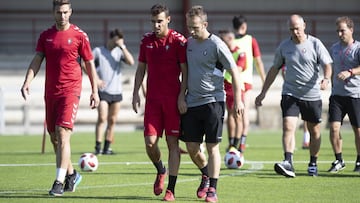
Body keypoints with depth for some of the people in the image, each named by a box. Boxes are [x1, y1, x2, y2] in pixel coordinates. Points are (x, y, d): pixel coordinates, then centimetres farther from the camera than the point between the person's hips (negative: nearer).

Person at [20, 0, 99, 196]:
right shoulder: (46, 36, 9)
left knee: (62, 135, -14)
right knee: (54, 137, 10)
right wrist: (27, 82, -12)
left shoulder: (79, 36, -2)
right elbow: (37, 61, 3)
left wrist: (95, 91, 0)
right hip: (51, 92, 5)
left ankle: (59, 181, -14)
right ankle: (71, 174, 27)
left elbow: (90, 64, 3)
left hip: (70, 91, -5)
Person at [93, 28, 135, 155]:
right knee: (102, 118, -14)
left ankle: (107, 148, 11)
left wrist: (123, 47, -9)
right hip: (103, 91, -4)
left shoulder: (119, 52, 8)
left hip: (117, 92, 4)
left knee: (112, 121, 5)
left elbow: (131, 62, -6)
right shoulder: (98, 51, 1)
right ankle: (98, 147, -15)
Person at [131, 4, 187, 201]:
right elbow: (141, 69, 16)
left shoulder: (179, 41, -6)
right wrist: (136, 94, 8)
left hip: (173, 100, -4)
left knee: (172, 142, -1)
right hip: (152, 99, 4)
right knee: (150, 142, -4)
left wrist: (182, 97, -11)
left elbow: (185, 72, -4)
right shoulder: (146, 40, 8)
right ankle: (160, 171, 26)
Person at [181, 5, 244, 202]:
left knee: (212, 147, -4)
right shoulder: (189, 43, 9)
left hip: (213, 101, -6)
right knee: (191, 147, 5)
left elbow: (234, 72, -8)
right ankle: (206, 175, 31)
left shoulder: (216, 45, -10)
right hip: (191, 103, 6)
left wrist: (238, 100, -10)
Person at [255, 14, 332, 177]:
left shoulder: (315, 44, -3)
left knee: (314, 131, 10)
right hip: (290, 94, 1)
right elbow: (274, 69, 13)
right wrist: (263, 92, 13)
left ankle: (313, 164, 27)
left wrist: (326, 79, -29)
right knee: (288, 127, -18)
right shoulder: (284, 46, 4)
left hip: (312, 95, -1)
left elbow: (327, 65, -7)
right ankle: (288, 163, -28)